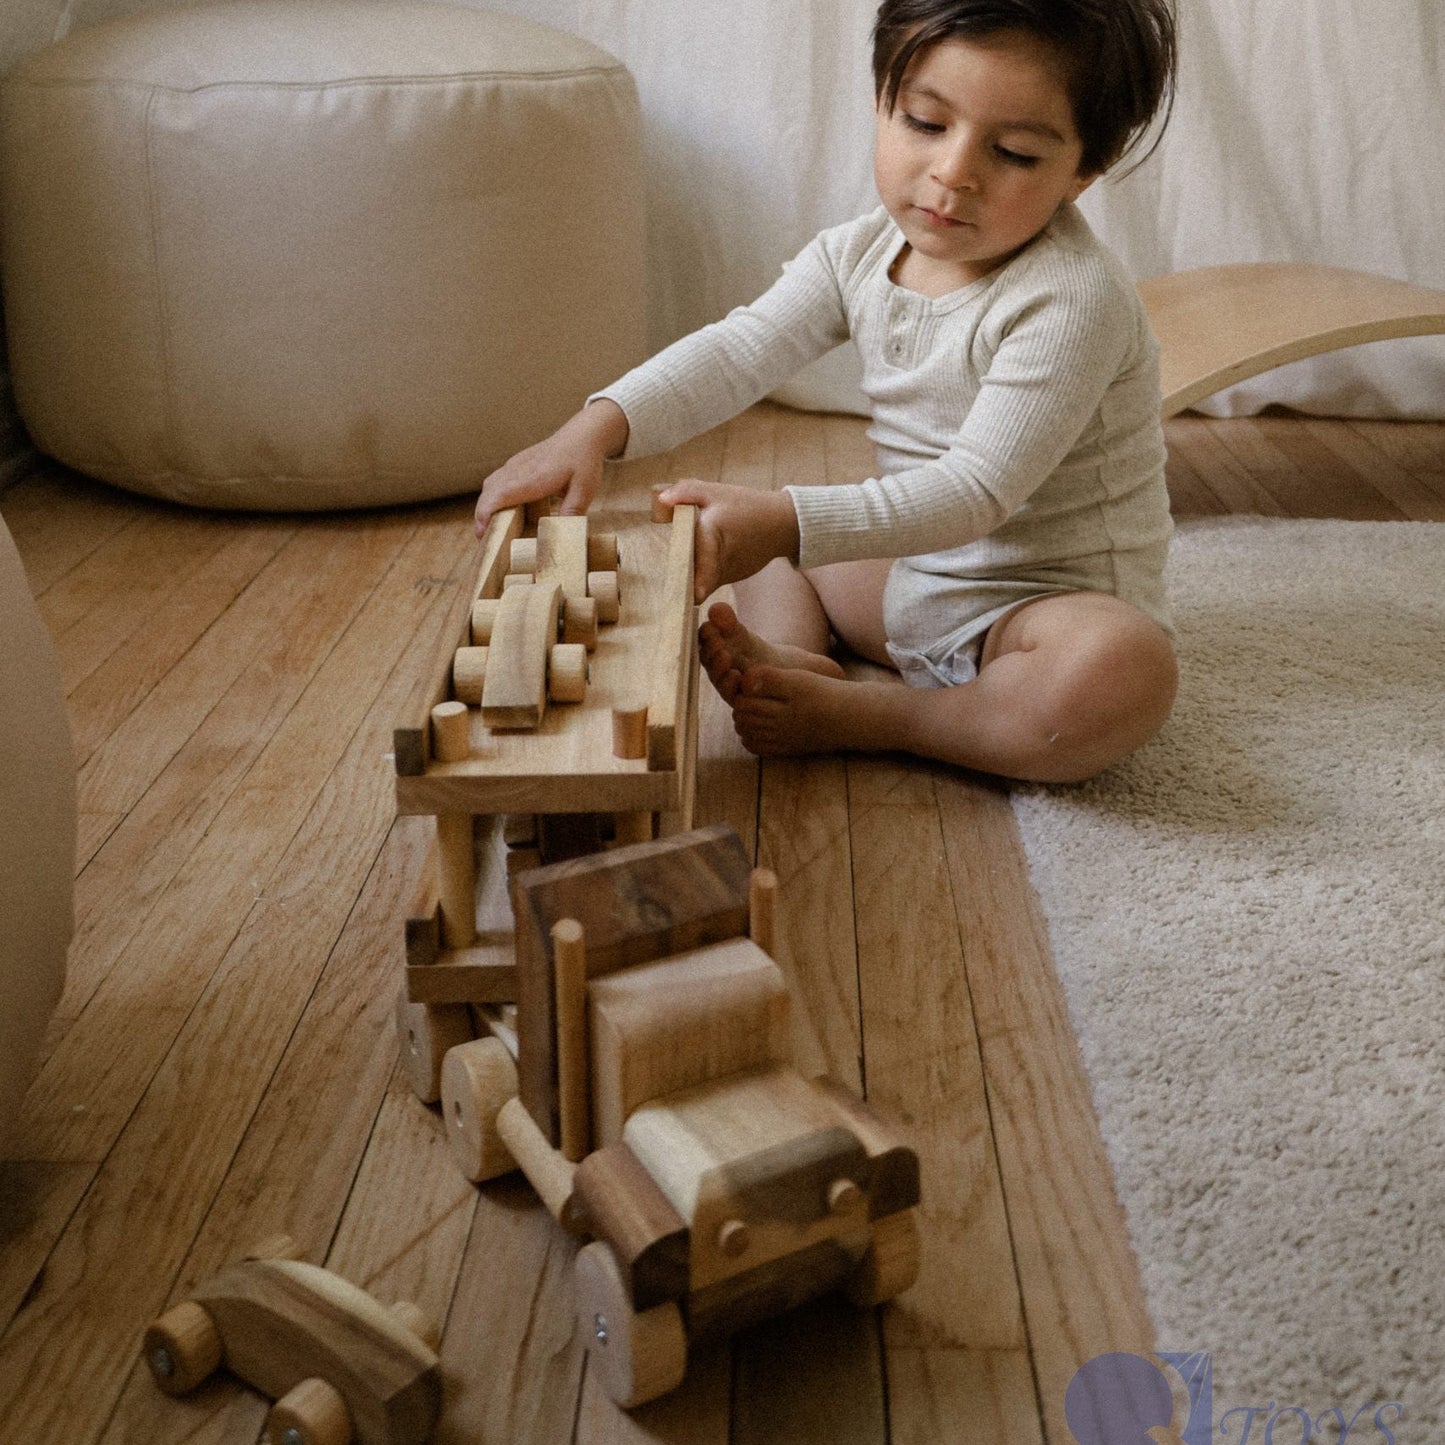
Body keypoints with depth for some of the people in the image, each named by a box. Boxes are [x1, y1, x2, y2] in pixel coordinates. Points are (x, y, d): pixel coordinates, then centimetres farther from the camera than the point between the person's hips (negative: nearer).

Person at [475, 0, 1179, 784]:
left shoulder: (1072, 300, -24)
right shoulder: (863, 253, -1)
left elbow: (977, 489, -30)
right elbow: (738, 351, -9)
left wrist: (788, 522, -40)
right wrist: (597, 428, -26)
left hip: (1056, 598, -7)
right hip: (913, 579, 7)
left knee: (1124, 672, -40)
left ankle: (864, 718, -24)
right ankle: (785, 654, -18)